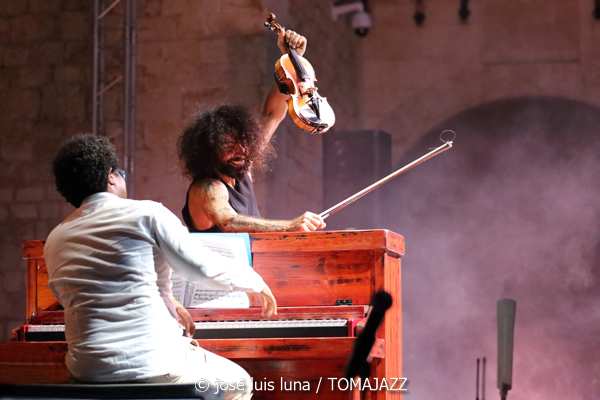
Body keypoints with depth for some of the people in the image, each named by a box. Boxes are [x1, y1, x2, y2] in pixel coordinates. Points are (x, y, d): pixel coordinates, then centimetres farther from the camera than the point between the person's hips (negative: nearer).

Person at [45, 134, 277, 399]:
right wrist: (257, 283, 19)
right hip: (154, 365, -5)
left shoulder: (54, 242, 9)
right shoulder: (146, 214, -6)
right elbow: (204, 266, -2)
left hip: (87, 371, 5)